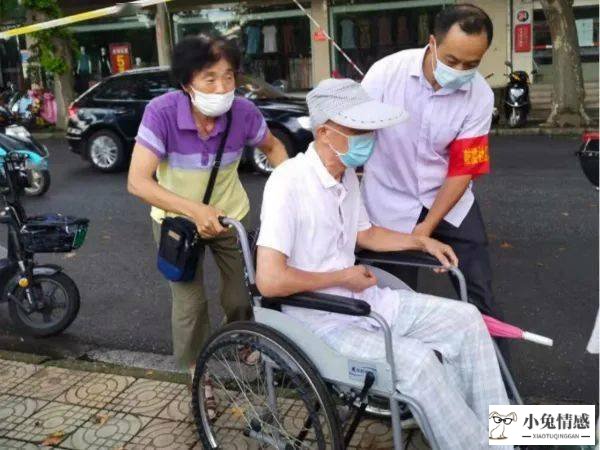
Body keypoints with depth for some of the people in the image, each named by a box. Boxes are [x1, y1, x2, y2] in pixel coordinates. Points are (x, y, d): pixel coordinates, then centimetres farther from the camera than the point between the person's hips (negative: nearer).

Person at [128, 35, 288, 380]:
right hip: (177, 218, -2)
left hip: (230, 215, 2)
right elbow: (138, 182, -32)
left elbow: (272, 147, -1)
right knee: (190, 303, 1)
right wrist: (195, 209, -43)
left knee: (241, 297, 8)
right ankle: (196, 368, 30)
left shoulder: (243, 112, -22)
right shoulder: (162, 112, -29)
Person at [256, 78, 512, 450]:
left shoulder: (347, 175, 4)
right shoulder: (289, 183, -22)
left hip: (363, 299, 9)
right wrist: (342, 277, -17)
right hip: (320, 318, -8)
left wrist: (421, 241, 10)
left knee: (466, 319, 0)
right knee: (416, 360, -27)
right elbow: (270, 281, -29)